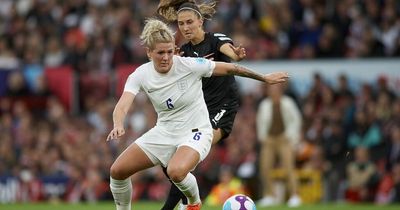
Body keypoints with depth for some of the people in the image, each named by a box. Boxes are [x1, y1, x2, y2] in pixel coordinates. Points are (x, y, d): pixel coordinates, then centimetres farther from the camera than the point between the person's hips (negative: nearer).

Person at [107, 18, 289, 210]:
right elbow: (122, 106, -24)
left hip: (195, 132, -4)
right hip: (164, 132, 4)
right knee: (117, 171, -5)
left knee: (176, 171, -35)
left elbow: (229, 69, -7)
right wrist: (118, 126, -47)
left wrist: (265, 78, 1)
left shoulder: (189, 65, -19)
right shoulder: (140, 76, -11)